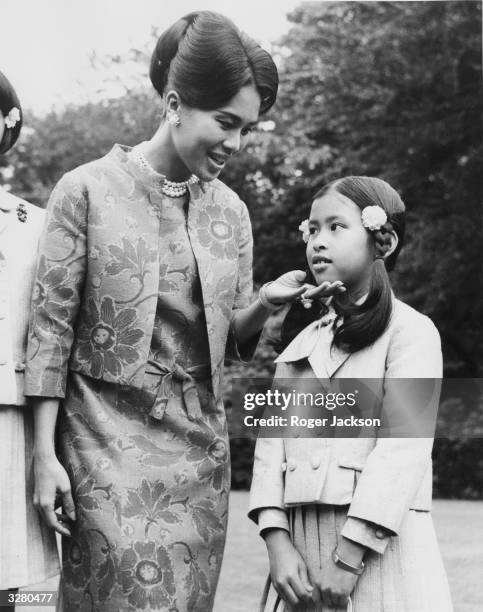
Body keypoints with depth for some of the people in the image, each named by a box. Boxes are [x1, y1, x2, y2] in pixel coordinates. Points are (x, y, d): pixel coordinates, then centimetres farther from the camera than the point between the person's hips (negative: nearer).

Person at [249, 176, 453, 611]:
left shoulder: (410, 330, -4)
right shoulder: (300, 338, 13)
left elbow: (403, 448, -14)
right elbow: (273, 438, 5)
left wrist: (349, 556, -19)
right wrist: (277, 541, -8)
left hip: (376, 545, -4)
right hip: (302, 545, 5)